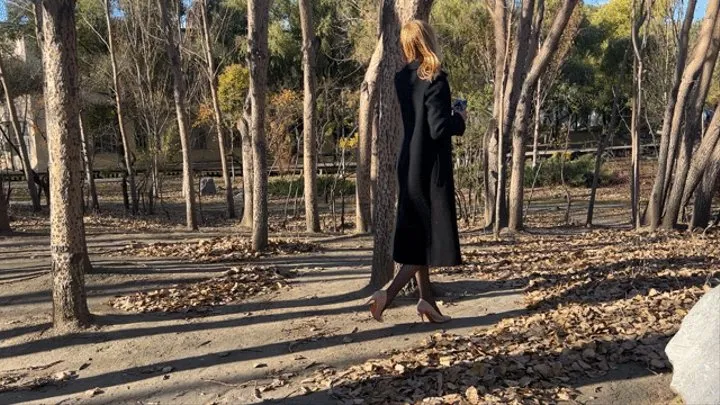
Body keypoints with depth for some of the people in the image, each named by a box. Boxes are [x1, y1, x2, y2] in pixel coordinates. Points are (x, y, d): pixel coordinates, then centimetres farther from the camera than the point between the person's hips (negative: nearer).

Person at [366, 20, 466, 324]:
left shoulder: (401, 79, 7)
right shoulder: (435, 80, -15)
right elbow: (439, 128, -20)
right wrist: (460, 120, -2)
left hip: (409, 167, 8)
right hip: (431, 168, -7)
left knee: (415, 235, 11)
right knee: (433, 235, 1)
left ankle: (426, 301, 20)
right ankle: (388, 293, -8)